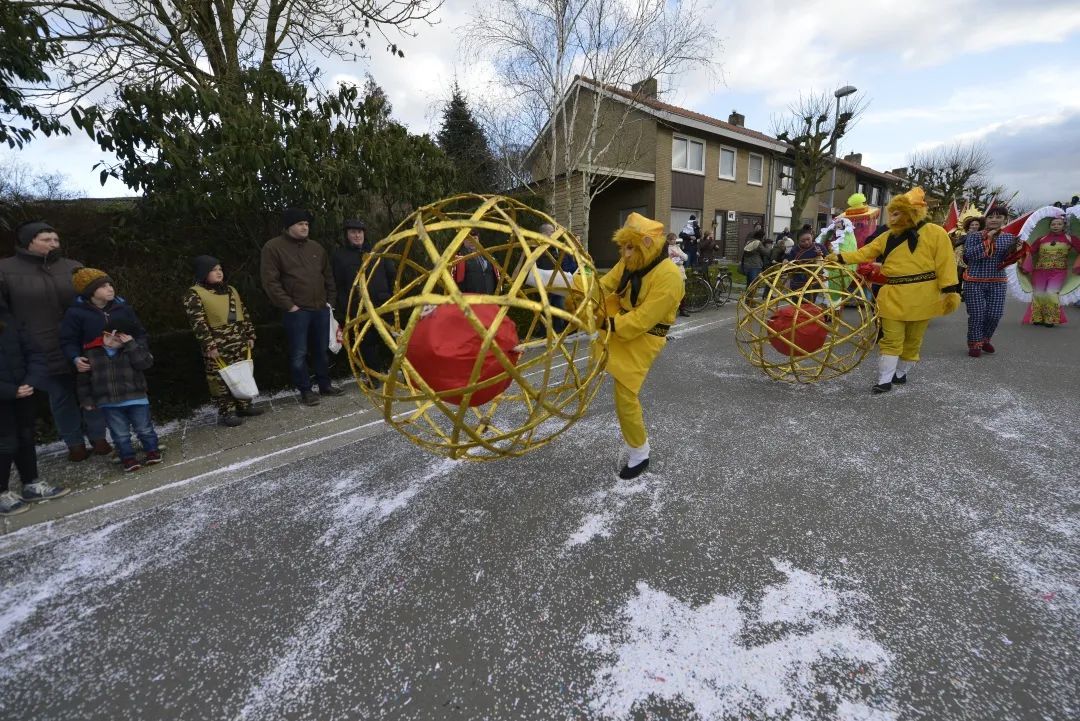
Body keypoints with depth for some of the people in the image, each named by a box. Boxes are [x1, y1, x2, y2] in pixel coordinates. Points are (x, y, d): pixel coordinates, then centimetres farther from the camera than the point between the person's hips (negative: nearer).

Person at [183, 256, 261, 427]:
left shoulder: (230, 290, 14)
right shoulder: (194, 294, -7)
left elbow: (244, 313, 16)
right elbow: (198, 323, -13)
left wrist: (250, 335, 11)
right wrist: (209, 346, -17)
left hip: (240, 344, 6)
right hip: (218, 347, -6)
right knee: (221, 379, 0)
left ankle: (244, 405, 25)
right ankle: (226, 412, 9)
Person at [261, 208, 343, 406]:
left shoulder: (316, 247, 13)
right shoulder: (273, 247, -4)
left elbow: (328, 276, 20)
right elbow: (270, 281, -9)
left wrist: (330, 300, 11)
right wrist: (288, 305, -11)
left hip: (320, 309, 5)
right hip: (296, 311, -5)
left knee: (321, 349, 12)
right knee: (299, 353, 1)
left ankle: (325, 385, 24)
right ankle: (305, 391, 12)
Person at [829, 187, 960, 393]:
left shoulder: (935, 233, -5)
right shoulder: (888, 236, 8)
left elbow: (945, 263, -9)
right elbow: (864, 253, 6)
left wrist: (950, 291, -15)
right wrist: (840, 257, -7)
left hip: (920, 298, -2)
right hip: (893, 297, 3)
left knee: (912, 340, 11)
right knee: (891, 340, 2)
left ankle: (901, 374, 28)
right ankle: (885, 380, 5)